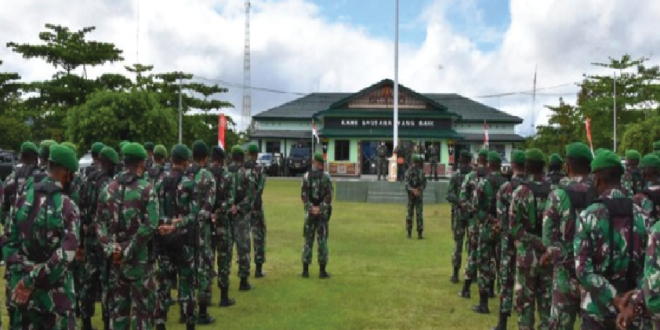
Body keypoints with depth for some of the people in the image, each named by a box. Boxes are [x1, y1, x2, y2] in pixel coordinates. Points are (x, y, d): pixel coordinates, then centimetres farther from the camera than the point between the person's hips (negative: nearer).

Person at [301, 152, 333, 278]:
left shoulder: (306, 176, 0)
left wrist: (311, 208, -13)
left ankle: (305, 270, 9)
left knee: (308, 240, 8)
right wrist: (320, 208, -13)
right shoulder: (326, 176, -5)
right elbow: (329, 195, -13)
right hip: (322, 212, -1)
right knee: (322, 240, 2)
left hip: (309, 212, 2)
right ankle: (322, 271, 2)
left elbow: (303, 194, -9)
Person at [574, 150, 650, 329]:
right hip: (632, 307, 2)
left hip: (597, 307, -2)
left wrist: (614, 299, -15)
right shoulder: (642, 217, -1)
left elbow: (583, 269, -16)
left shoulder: (588, 216, -10)